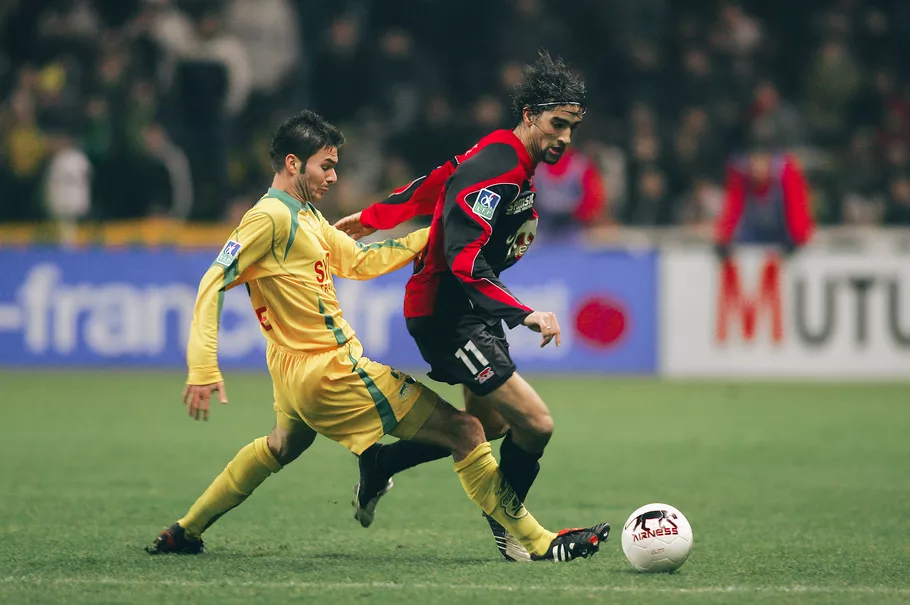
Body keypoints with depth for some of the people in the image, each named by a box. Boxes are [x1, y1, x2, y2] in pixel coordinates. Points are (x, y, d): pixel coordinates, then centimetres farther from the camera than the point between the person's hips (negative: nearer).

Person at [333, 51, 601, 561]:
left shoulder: (507, 156, 6)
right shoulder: (495, 171, -25)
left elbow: (436, 184, 18)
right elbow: (465, 260, -33)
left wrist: (371, 218, 29)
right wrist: (525, 314, -42)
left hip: (473, 313, 11)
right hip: (448, 317, -11)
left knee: (491, 425, 22)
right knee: (536, 424, -15)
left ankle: (379, 464, 36)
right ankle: (505, 523, 10)